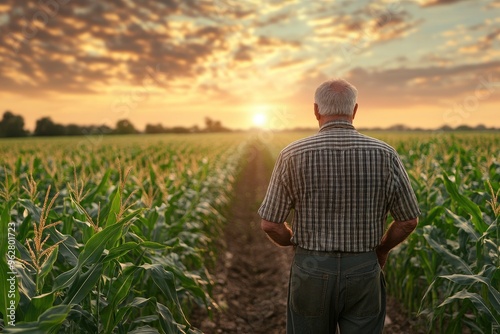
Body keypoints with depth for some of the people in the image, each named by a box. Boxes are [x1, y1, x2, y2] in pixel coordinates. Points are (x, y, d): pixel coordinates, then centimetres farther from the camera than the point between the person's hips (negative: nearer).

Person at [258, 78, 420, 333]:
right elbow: (409, 220, -1)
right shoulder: (384, 155, -7)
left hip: (311, 268, 0)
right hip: (364, 270, 1)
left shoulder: (293, 155, -11)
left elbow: (269, 223, -8)